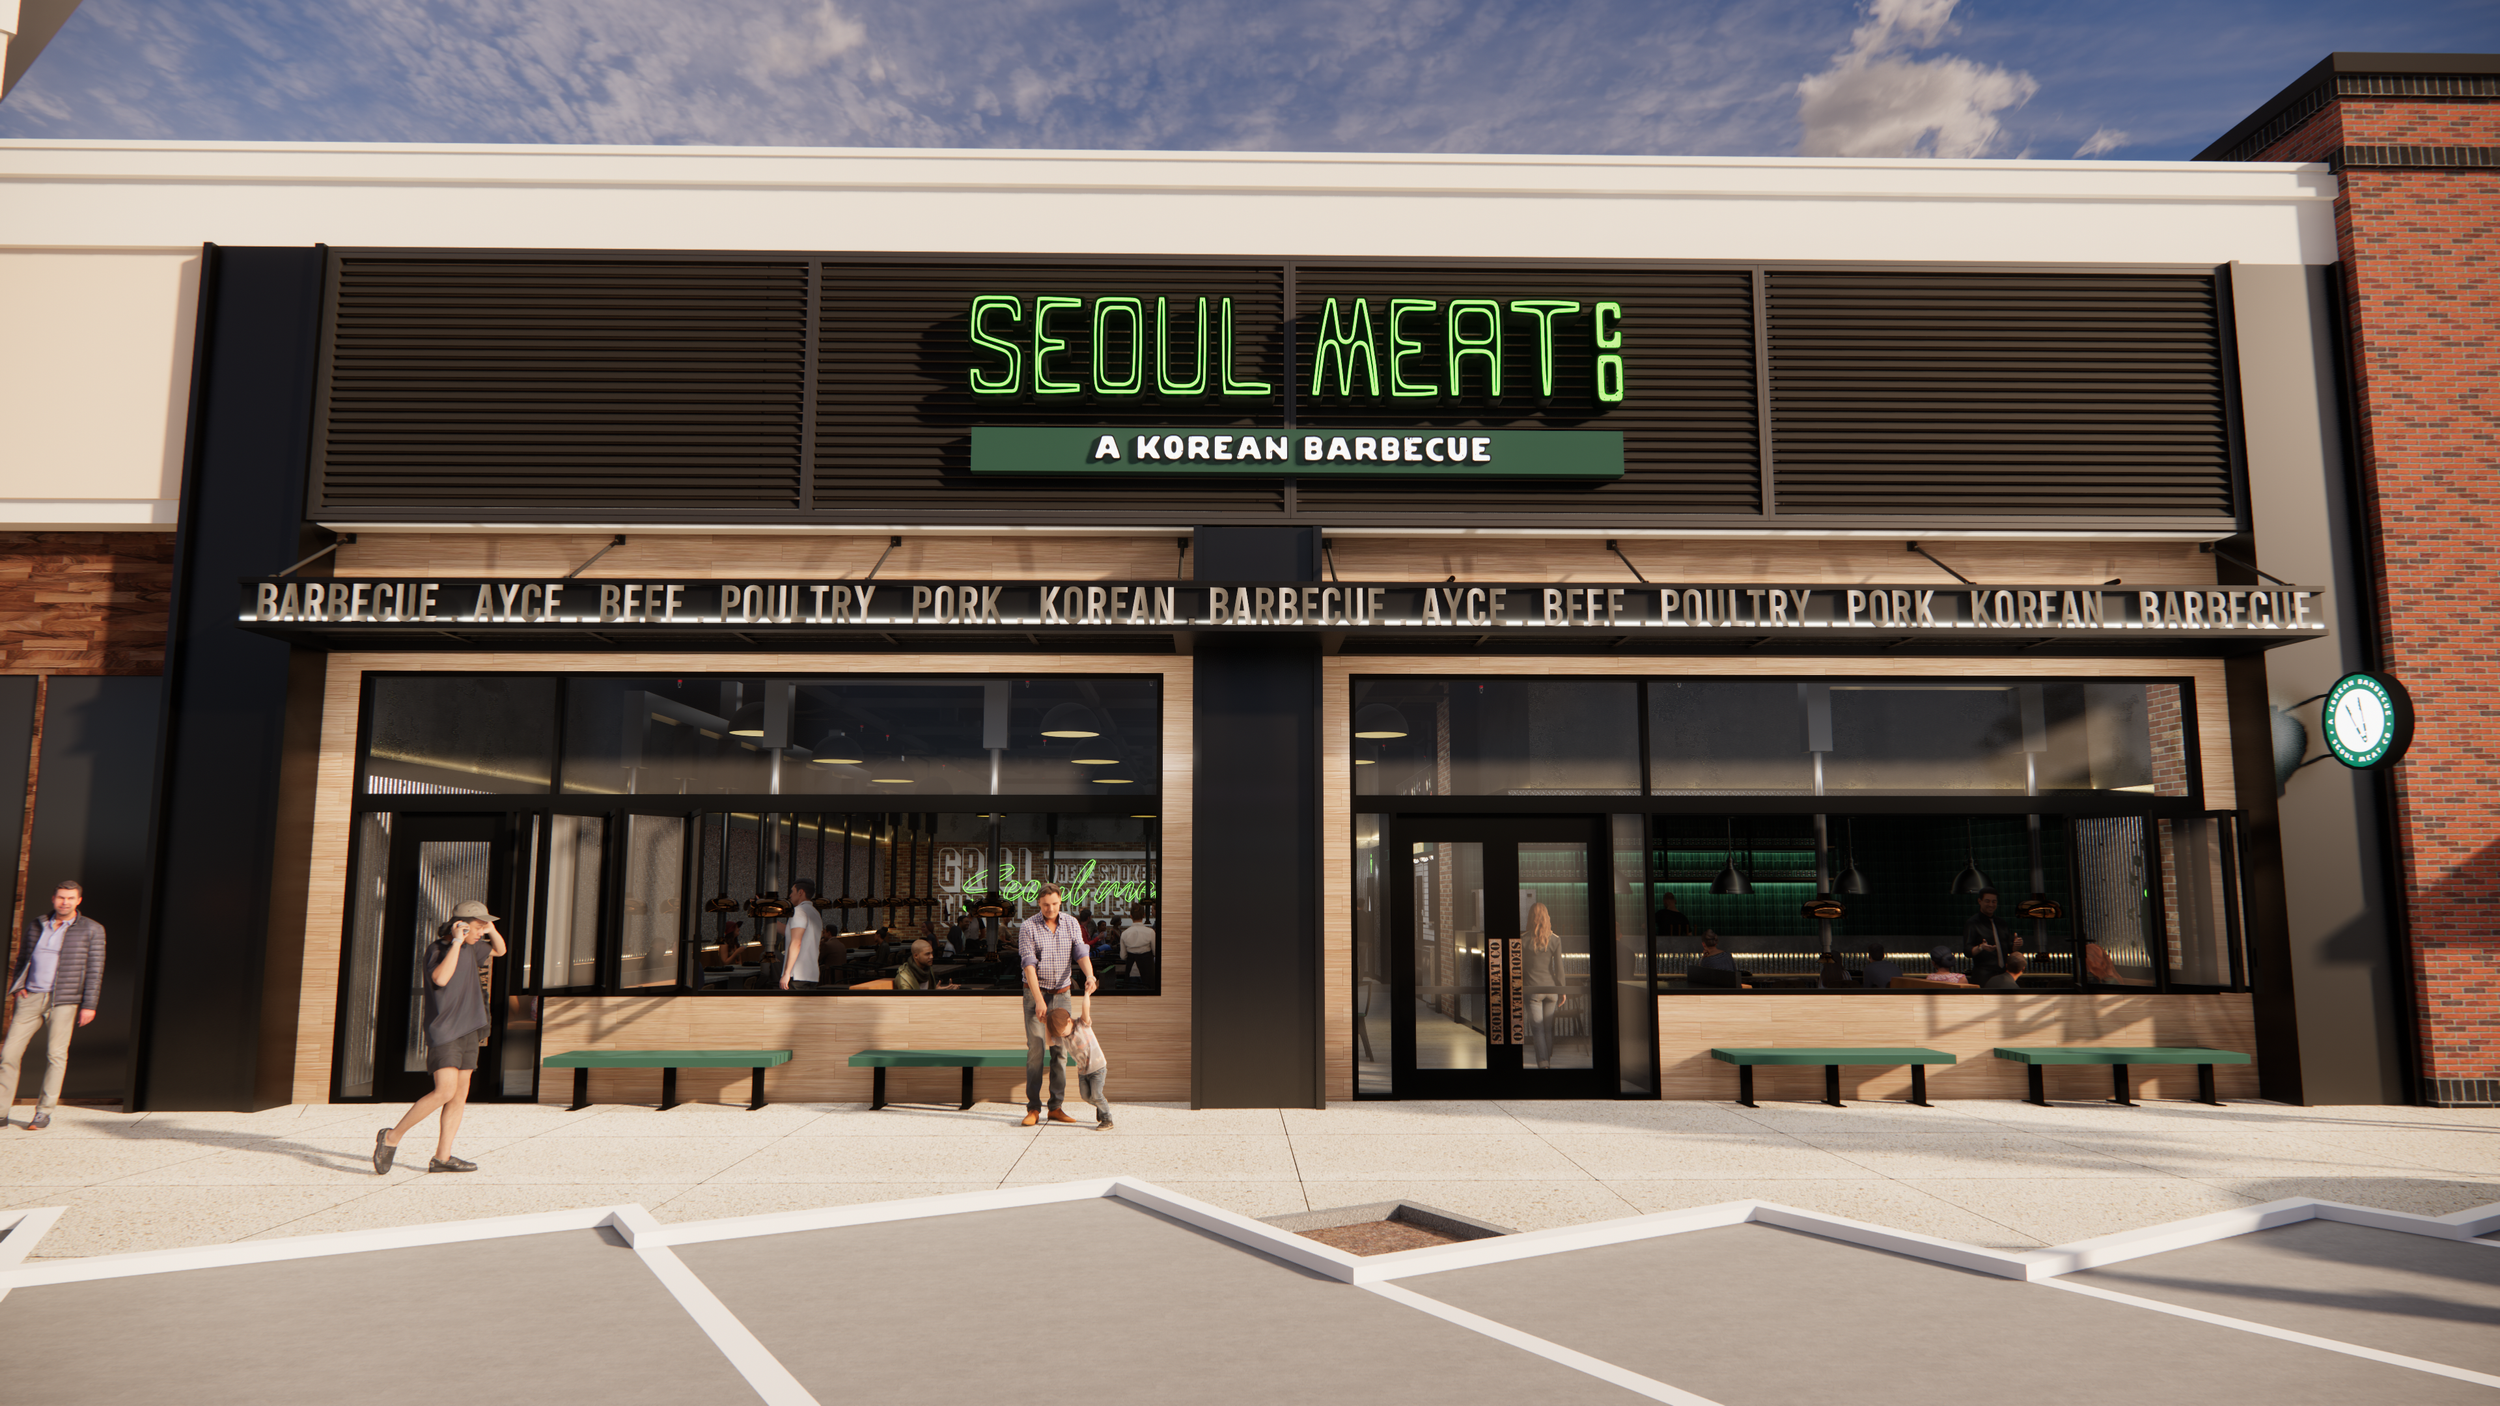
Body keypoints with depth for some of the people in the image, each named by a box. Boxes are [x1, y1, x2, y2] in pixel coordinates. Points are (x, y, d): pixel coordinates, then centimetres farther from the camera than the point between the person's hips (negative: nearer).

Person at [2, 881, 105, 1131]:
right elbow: (22, 959, 22)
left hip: (64, 1001, -3)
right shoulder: (35, 925, 13)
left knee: (56, 1054, -3)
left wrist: (89, 1005, -5)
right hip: (30, 998, 3)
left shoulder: (91, 930, 2)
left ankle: (43, 1113, 7)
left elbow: (94, 969, 0)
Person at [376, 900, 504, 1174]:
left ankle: (442, 1157, 6)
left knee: (460, 1095, 3)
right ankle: (392, 1137, -3)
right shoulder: (436, 949, -10)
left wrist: (492, 930, 6)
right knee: (445, 1092, -18)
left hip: (468, 1031, 7)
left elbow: (499, 950, 27)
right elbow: (440, 978, -29)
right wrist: (457, 941, -25)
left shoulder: (470, 946, 10)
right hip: (443, 1031, -7)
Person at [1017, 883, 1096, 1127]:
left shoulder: (1071, 923, -1)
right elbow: (1028, 964, -17)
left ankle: (1056, 1107, 9)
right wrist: (1039, 1000, -25)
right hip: (1035, 994, -3)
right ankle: (1033, 1109, -2)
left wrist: (1090, 976, -34)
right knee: (1035, 1049, -7)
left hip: (1062, 994, 3)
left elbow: (1081, 953, -12)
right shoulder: (1027, 927, -11)